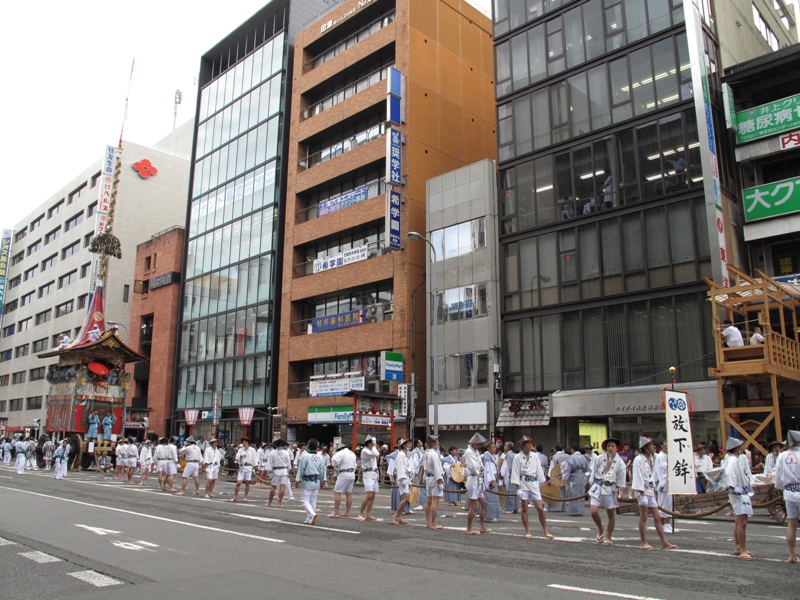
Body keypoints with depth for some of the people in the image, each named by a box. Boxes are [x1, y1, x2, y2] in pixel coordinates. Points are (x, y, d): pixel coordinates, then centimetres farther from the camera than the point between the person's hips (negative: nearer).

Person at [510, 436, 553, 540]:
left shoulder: (535, 456, 7)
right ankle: (527, 531, 12)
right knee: (524, 509, 3)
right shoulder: (518, 457, -3)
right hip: (523, 484, -2)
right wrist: (518, 487, -10)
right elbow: (515, 473, -5)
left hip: (534, 484, 3)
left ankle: (545, 531, 11)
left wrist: (542, 484, 8)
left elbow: (539, 470, 11)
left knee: (540, 508, -1)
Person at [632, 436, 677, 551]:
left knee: (657, 518, 10)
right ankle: (644, 543, 5)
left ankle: (664, 542, 15)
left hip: (651, 490, 8)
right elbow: (638, 477, -16)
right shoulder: (639, 459, -12)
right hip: (642, 490, -8)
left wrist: (654, 489, 15)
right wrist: (642, 494, -20)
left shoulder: (650, 458, 14)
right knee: (643, 517, -2)